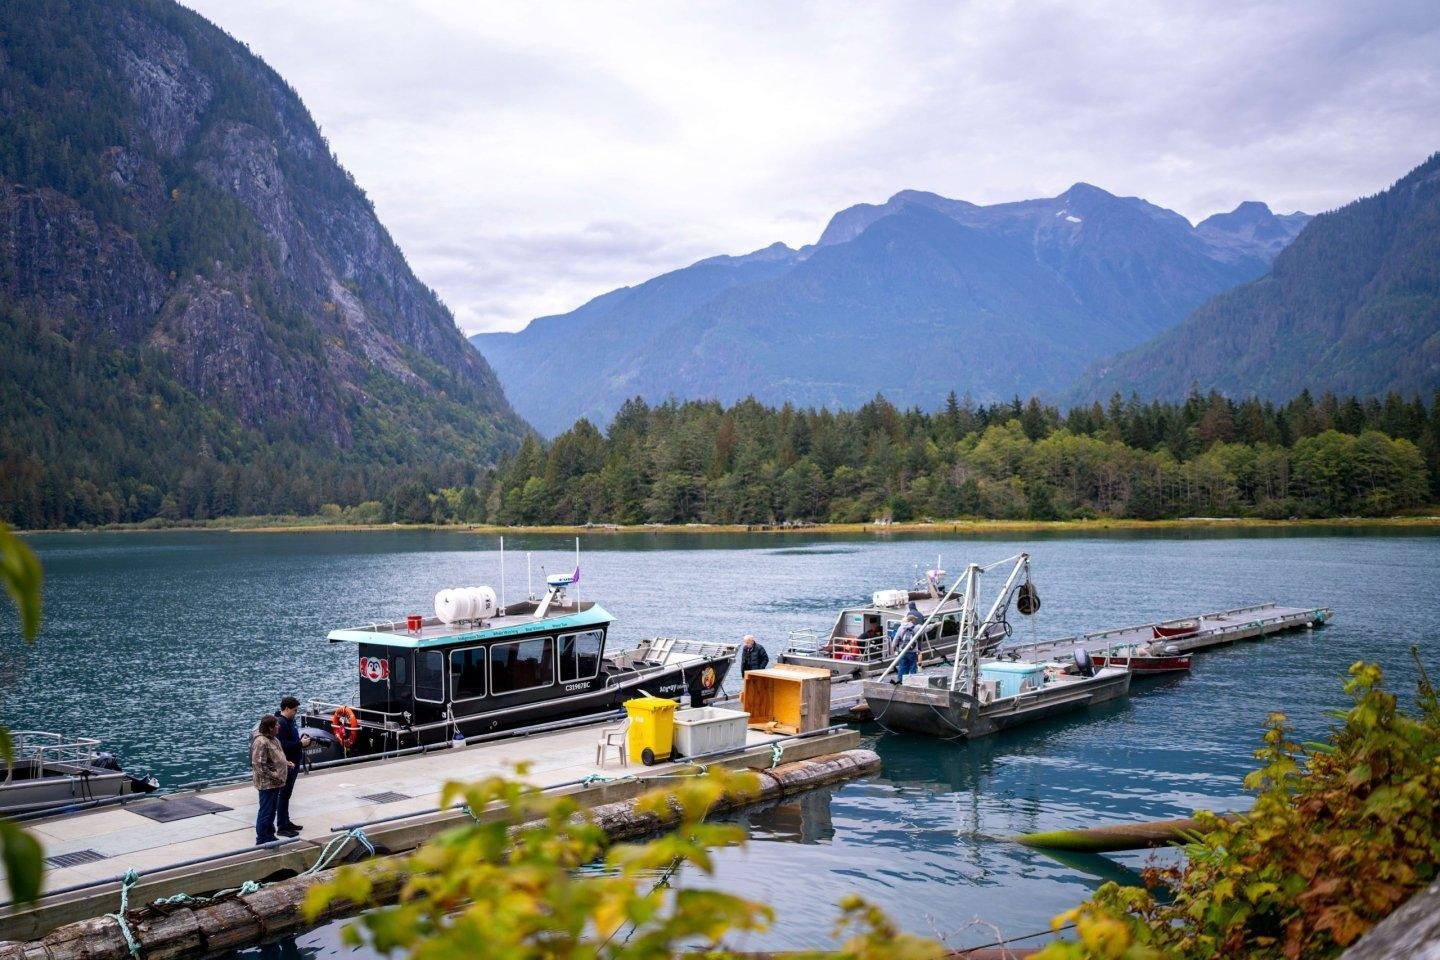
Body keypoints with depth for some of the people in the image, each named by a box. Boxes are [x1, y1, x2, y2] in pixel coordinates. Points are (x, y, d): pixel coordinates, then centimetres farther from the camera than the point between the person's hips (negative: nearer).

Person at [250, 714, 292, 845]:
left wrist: (286, 762, 11)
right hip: (266, 784, -10)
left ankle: (270, 835, 31)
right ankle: (262, 840, 8)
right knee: (265, 812, -1)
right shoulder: (261, 742, -23)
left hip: (275, 783, 10)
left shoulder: (273, 739, 9)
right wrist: (274, 775, -24)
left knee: (272, 810, 19)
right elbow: (259, 765, -26)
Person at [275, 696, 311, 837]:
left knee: (286, 794, 18)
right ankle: (282, 827, 2)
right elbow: (283, 745, -27)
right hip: (287, 765, -10)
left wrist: (302, 739, 8)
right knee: (284, 795, -4)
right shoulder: (280, 723, -20)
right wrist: (301, 743, -20)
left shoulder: (289, 721, 12)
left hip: (293, 763, 10)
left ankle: (286, 821, 27)